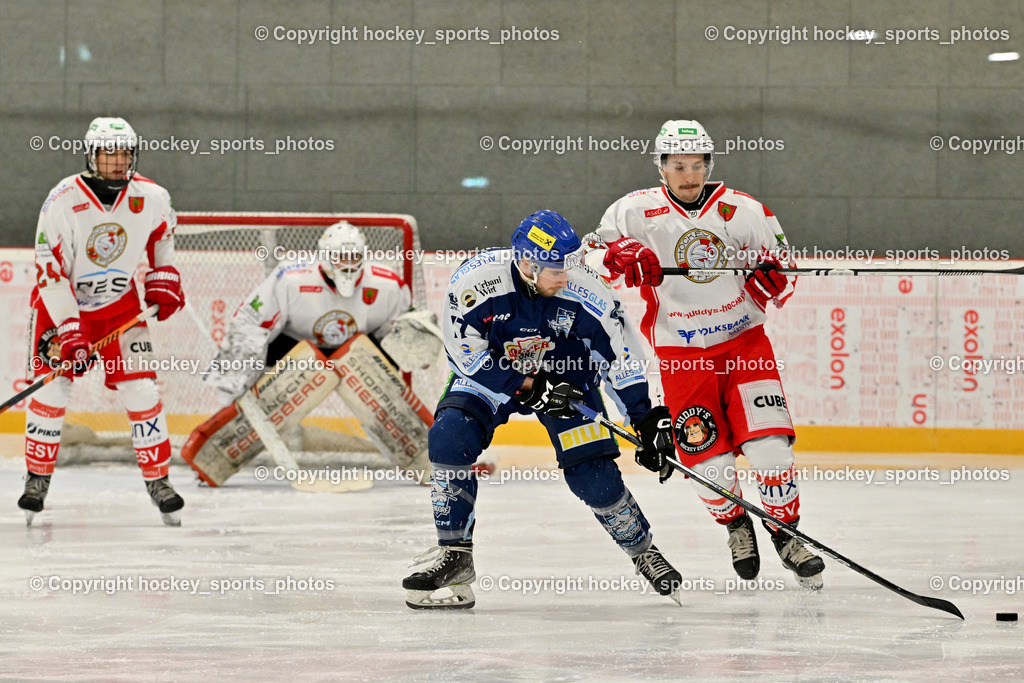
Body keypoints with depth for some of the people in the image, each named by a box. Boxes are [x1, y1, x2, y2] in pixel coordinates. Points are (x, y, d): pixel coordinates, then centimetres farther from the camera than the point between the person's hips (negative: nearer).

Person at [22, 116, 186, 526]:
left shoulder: (151, 199, -12)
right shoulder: (62, 203, -23)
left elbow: (161, 238, 13)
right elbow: (51, 273, -23)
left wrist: (163, 282, 3)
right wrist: (69, 333, -27)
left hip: (120, 304, 2)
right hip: (61, 305, -2)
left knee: (141, 391, -6)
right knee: (50, 392, -8)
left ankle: (157, 478, 6)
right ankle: (37, 478, 8)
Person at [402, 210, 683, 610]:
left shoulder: (582, 293, -26)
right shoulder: (476, 281, -29)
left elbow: (621, 355, -16)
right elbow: (465, 354, -22)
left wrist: (647, 419, -20)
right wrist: (528, 387, -28)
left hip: (564, 376, 0)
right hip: (488, 370, 0)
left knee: (593, 473, -12)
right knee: (448, 438, -23)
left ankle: (644, 552, 13)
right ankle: (454, 556, -13)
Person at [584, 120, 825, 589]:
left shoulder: (742, 211, -3)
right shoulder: (637, 211, -5)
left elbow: (780, 264, 6)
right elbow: (592, 254, -4)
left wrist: (770, 278, -17)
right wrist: (620, 256, -25)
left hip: (743, 341, 0)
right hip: (681, 352, 0)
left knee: (768, 442, -13)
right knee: (707, 461, -4)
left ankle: (785, 532, 6)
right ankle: (735, 525, 26)